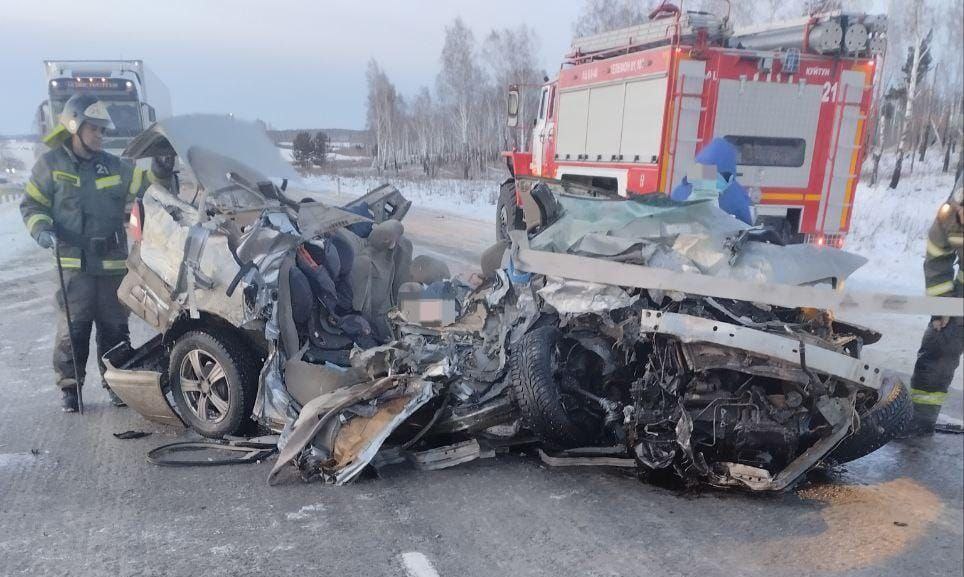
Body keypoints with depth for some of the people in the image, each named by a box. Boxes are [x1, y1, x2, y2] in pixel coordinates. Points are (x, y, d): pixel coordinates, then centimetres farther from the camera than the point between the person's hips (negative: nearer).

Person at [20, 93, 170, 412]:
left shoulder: (113, 166, 13)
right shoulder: (51, 164, 4)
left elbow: (143, 182, 15)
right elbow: (31, 204, 7)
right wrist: (41, 230, -10)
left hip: (113, 262, 3)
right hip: (74, 262, -3)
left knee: (115, 326, 8)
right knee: (73, 328, -3)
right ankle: (69, 386, 11)